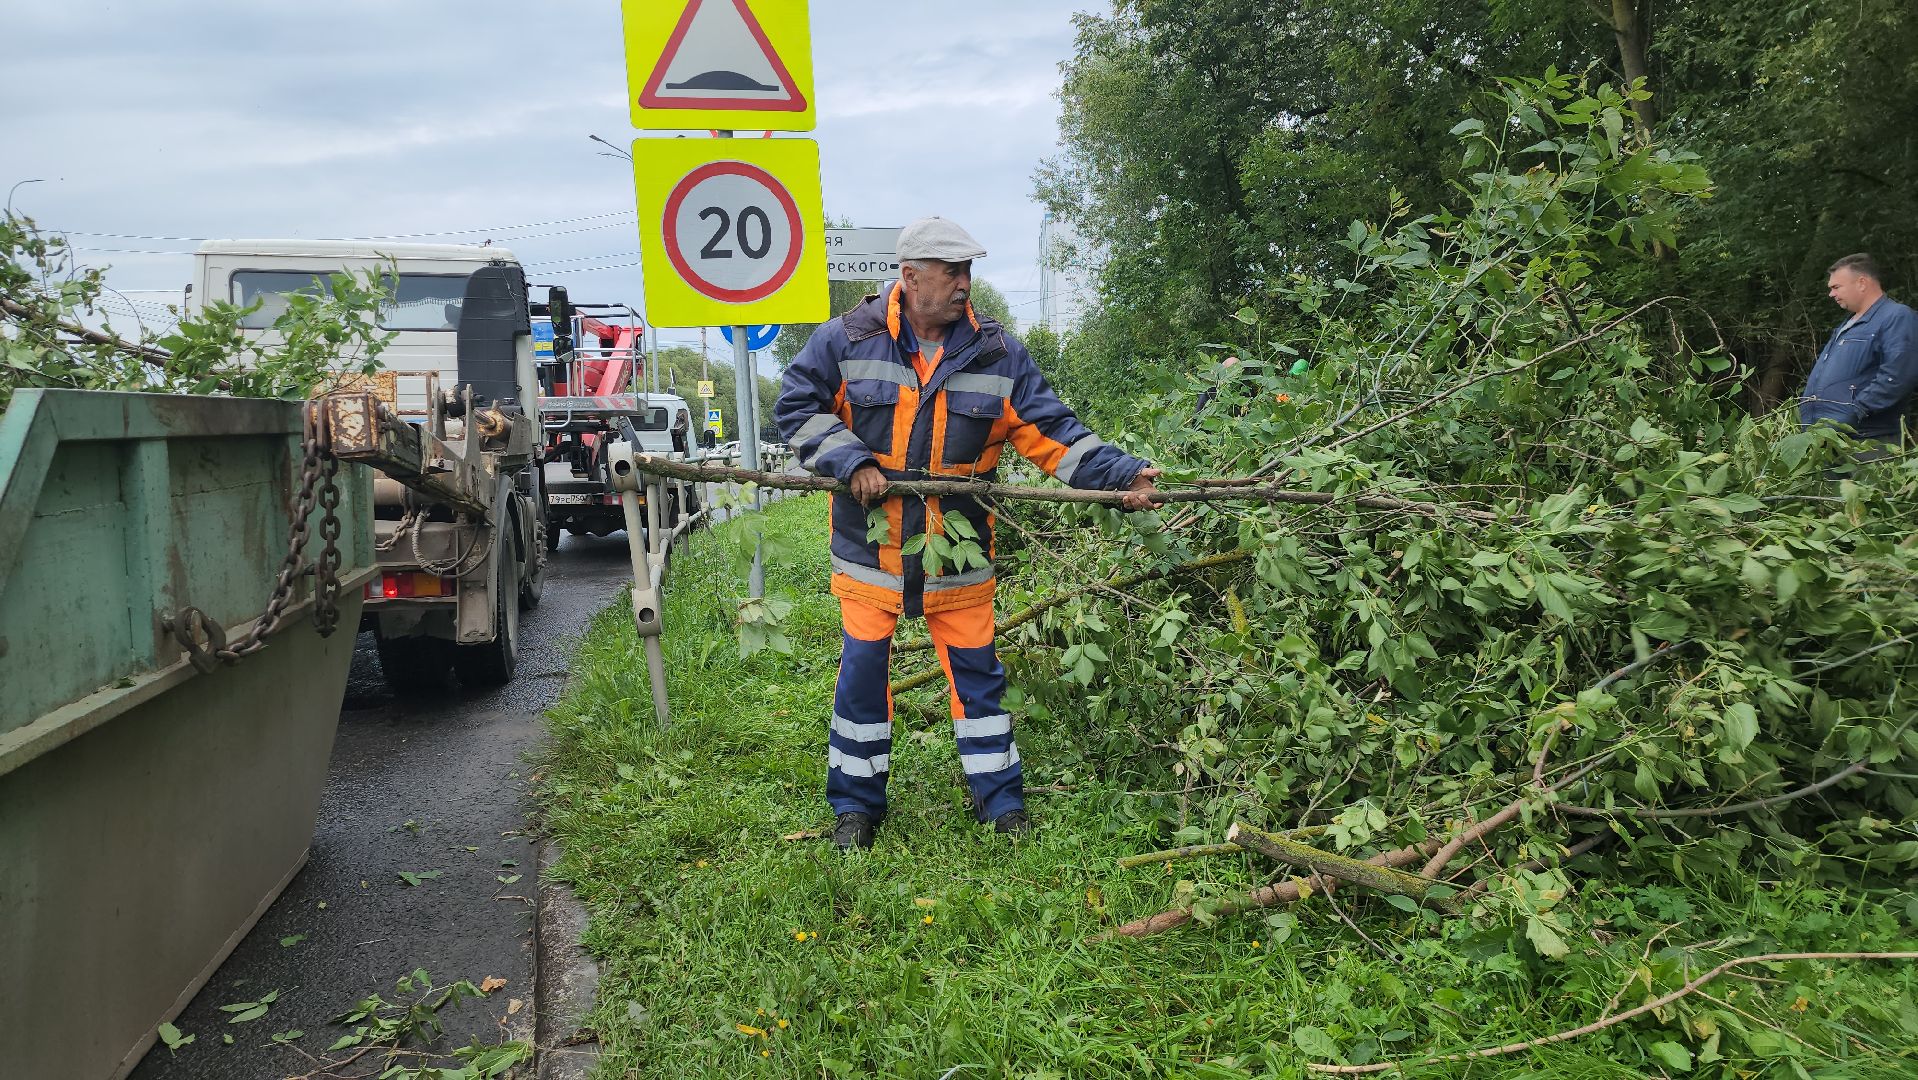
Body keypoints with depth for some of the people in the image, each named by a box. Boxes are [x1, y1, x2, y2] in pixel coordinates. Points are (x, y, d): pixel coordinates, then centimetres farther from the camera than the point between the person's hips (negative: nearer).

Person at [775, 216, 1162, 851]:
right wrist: (851, 463, -13)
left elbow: (1052, 433, -3)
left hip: (959, 549, 1)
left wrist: (1121, 476, -15)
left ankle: (1000, 798, 25)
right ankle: (855, 804, 23)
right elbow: (797, 406, 0)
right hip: (870, 545, -1)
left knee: (976, 672, 8)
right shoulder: (846, 341, -5)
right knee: (863, 670, 6)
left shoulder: (997, 353, -1)